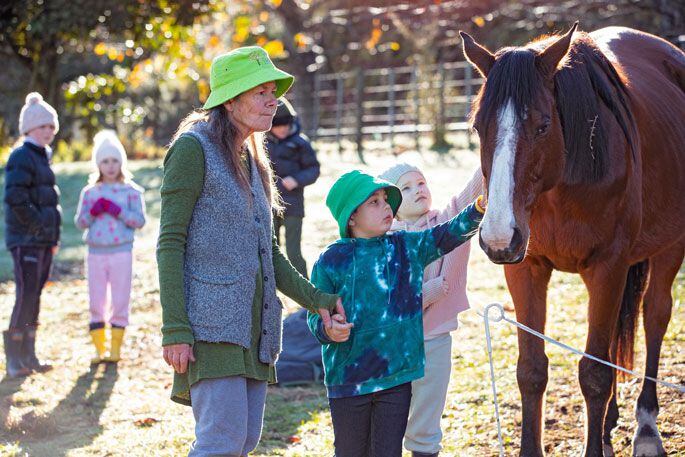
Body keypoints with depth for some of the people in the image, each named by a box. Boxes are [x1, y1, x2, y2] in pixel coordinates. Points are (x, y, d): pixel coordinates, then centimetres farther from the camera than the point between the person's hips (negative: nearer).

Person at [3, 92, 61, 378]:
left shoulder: (43, 156, 18)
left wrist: (53, 236, 16)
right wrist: (38, 226, -16)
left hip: (44, 240, 9)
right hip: (25, 241, -9)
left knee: (34, 297, 11)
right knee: (26, 297, -9)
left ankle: (28, 355, 18)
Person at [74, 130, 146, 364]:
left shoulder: (131, 191, 2)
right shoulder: (89, 192, 8)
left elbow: (140, 220, -4)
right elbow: (79, 222, 8)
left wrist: (118, 211, -16)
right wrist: (92, 212, -11)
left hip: (121, 252, -2)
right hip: (96, 253, 2)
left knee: (120, 302, 1)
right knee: (96, 303, 4)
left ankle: (115, 349, 9)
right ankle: (99, 349, 11)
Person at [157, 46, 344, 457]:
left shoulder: (252, 160, 18)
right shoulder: (194, 148, -6)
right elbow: (170, 243, -11)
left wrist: (315, 299, 9)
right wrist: (175, 330, -17)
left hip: (253, 326, 8)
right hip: (211, 325, -8)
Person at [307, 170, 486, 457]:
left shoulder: (408, 248, 3)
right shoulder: (332, 260, -7)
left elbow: (448, 235, -7)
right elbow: (316, 315, -3)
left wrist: (478, 209, -23)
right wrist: (327, 330, -25)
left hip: (397, 377, 2)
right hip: (348, 377, -2)